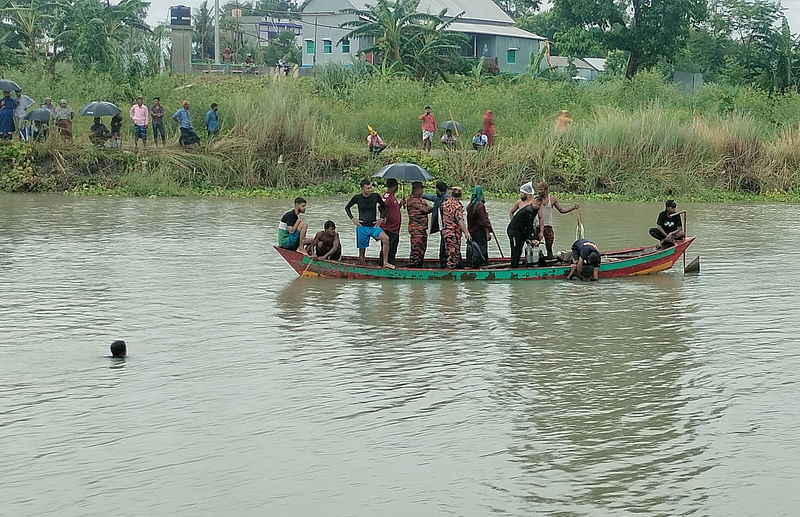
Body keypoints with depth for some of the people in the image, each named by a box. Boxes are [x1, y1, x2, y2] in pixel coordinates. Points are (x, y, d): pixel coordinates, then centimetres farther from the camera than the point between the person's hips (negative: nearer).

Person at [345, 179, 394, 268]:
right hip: (362, 227, 0)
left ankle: (385, 263, -19)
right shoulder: (357, 198, -5)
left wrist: (381, 219, 4)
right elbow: (347, 207, 11)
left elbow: (384, 206, 15)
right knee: (362, 250, 3)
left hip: (374, 226, 0)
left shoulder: (375, 196, -3)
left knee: (386, 238, -25)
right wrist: (353, 219, 0)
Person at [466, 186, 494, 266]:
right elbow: (484, 221, -19)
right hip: (480, 233, -7)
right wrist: (488, 233, -14)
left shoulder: (469, 206, 4)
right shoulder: (480, 205, -18)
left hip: (471, 232, 7)